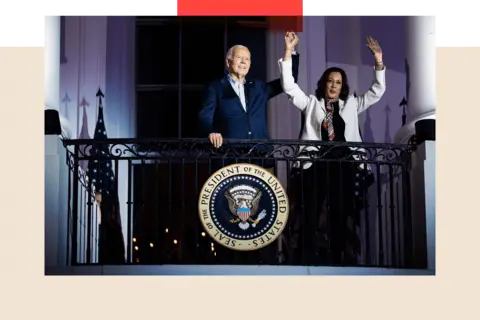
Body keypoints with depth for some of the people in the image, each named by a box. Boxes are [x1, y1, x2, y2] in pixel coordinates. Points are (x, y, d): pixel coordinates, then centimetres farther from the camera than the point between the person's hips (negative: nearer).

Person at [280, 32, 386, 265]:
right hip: (314, 165, -2)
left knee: (339, 216, 3)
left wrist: (378, 60, 4)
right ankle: (309, 260, 0)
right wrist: (288, 52, -4)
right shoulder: (311, 103, 13)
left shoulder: (351, 105, 19)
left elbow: (377, 91, 15)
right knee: (311, 216, -3)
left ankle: (337, 259, 8)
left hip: (343, 166, 2)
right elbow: (289, 87, 4)